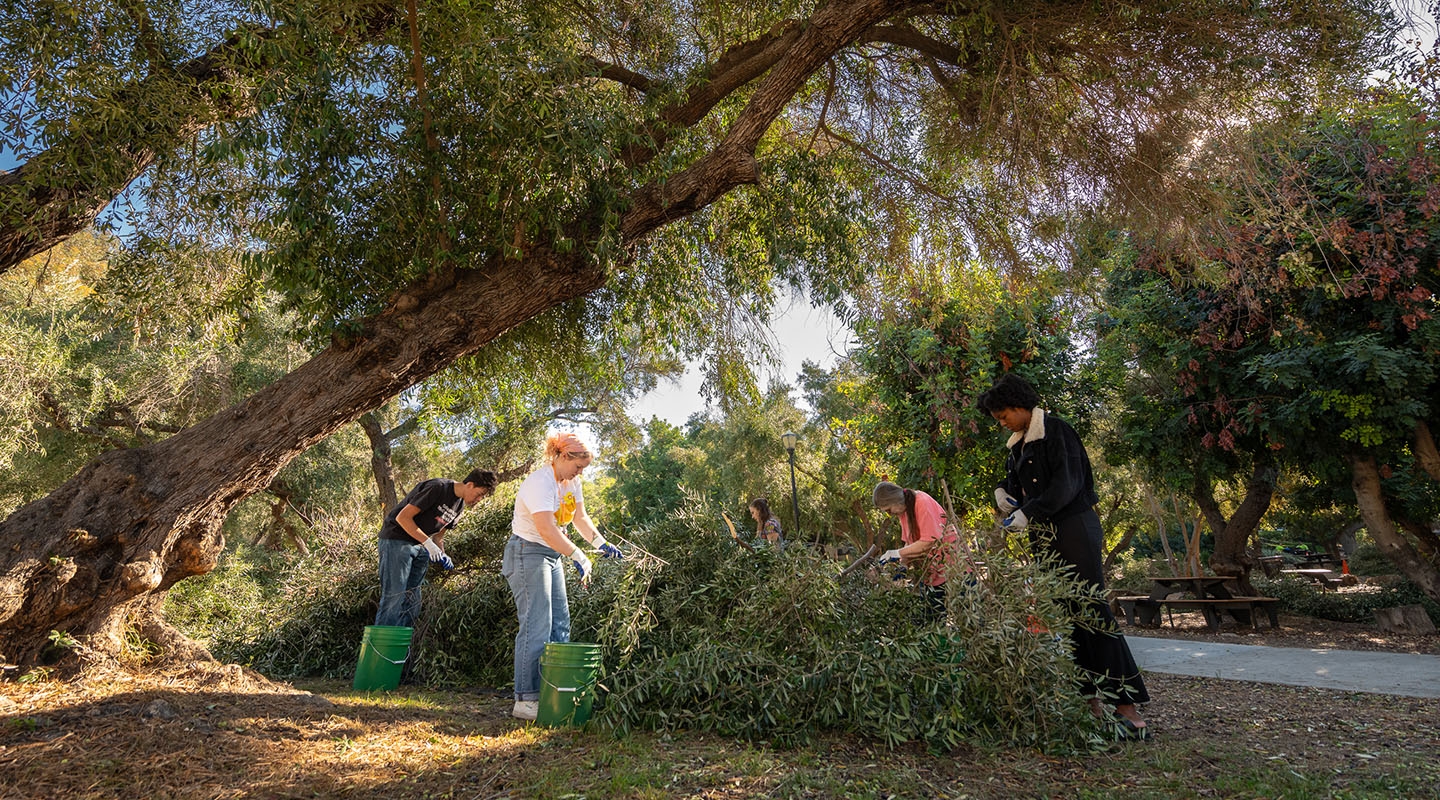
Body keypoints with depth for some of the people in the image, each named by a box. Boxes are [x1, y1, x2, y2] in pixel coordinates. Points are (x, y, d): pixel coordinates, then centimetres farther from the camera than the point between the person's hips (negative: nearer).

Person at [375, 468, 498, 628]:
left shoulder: (460, 505, 8)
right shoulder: (438, 488, -20)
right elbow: (403, 517, -22)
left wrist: (442, 555, -4)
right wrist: (428, 543, -25)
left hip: (420, 547, 9)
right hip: (397, 540, -8)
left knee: (412, 601, 5)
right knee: (394, 597, -12)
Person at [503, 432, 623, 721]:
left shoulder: (571, 482, 7)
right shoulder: (540, 483, -21)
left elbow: (580, 517, 13)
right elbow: (546, 529, -31)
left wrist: (600, 542, 0)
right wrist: (578, 556, -33)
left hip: (552, 556, 10)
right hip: (528, 553, -9)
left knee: (560, 625, 9)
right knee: (536, 627, -10)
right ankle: (525, 701, -2)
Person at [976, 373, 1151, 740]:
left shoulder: (1056, 431, -10)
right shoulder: (1019, 443, 14)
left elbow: (1068, 483, -18)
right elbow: (1016, 480, 26)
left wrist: (1028, 513, -22)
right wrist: (1003, 490, 4)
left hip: (1074, 532, -8)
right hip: (1044, 537, 8)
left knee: (1091, 610, -10)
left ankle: (1126, 705, -5)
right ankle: (1089, 697, 12)